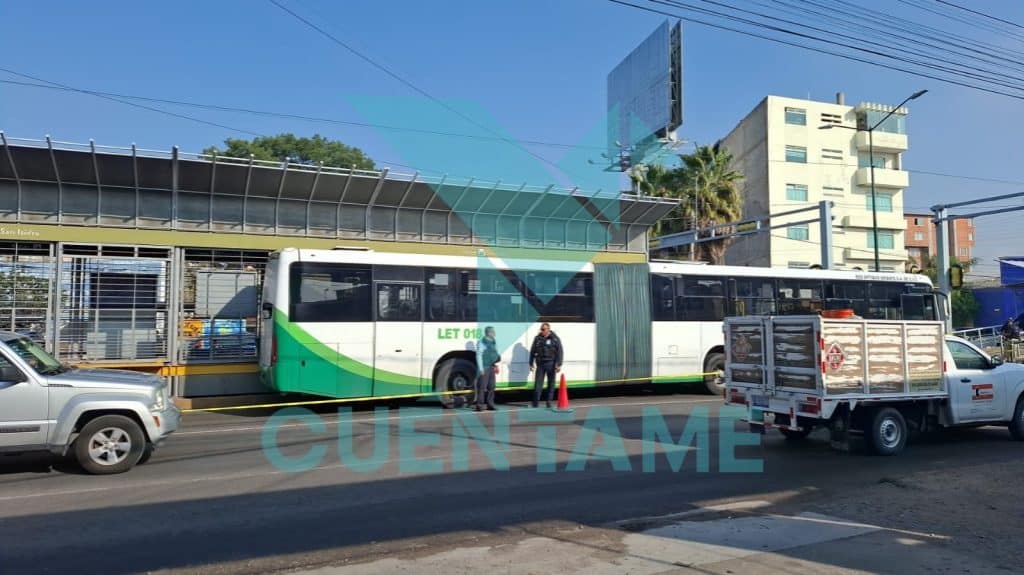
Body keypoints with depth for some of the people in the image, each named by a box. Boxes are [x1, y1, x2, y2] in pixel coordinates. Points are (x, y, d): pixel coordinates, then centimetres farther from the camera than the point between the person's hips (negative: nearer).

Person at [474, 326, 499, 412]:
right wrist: (481, 369, -14)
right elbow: (479, 356, -10)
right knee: (482, 387, -7)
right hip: (484, 367, -7)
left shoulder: (494, 342, 14)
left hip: (492, 367, 7)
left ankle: (490, 404, 16)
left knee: (491, 387, 9)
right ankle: (479, 405, -3)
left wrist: (498, 357, 5)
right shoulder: (481, 342, -8)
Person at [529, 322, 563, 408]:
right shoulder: (537, 338, 7)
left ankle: (549, 401, 14)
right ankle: (536, 401, 0)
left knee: (551, 382, 5)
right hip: (540, 363, 2)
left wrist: (559, 365, -11)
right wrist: (531, 363, 10)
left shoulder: (555, 339, -1)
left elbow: (559, 352, -4)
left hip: (550, 364, -1)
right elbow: (532, 351, 12)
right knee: (538, 382, -3)